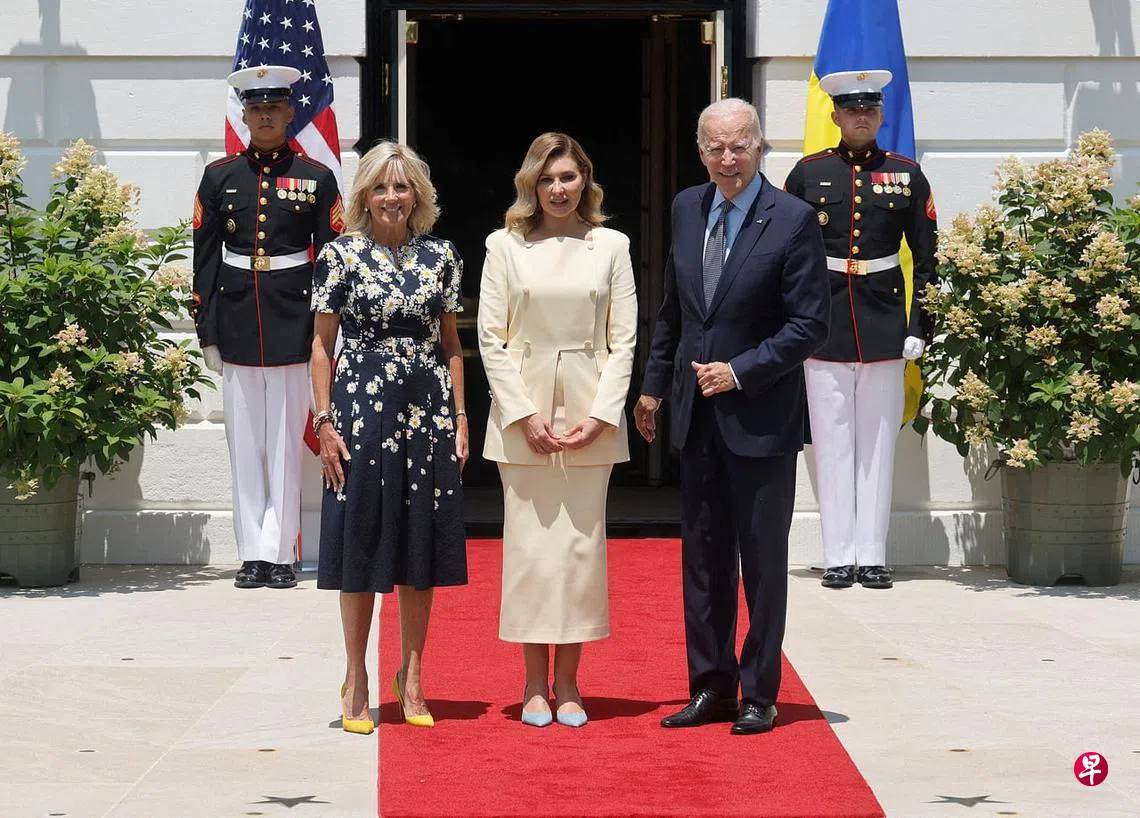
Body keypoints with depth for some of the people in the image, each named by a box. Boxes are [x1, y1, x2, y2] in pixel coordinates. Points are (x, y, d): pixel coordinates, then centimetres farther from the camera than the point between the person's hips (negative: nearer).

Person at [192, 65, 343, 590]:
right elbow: (205, 258, 6)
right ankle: (253, 554, 11)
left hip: (294, 324, -2)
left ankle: (279, 553, 7)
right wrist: (208, 334, 2)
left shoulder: (316, 178, 2)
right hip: (237, 322, 2)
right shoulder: (220, 176, 7)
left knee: (286, 442, 1)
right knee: (244, 444, 5)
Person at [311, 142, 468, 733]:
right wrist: (324, 420, -6)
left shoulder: (441, 257, 7)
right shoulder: (342, 254, 0)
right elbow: (321, 344, 0)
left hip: (428, 412, 3)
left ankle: (411, 677, 20)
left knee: (421, 547, 7)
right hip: (362, 409, -3)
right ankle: (356, 680, 12)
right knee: (360, 545, 2)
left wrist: (460, 415, 4)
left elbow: (452, 342, 11)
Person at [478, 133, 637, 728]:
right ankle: (535, 685, 8)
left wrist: (602, 414, -7)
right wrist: (524, 414, -8)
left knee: (581, 544, 1)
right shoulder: (505, 246, 5)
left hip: (591, 416, 1)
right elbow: (491, 339, 1)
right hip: (522, 415, -1)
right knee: (529, 544, 1)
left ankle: (568, 684, 9)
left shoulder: (611, 246, 7)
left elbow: (623, 340, 4)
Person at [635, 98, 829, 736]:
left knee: (763, 560, 3)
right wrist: (655, 385, 18)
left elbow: (810, 325, -11)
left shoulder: (793, 220, -10)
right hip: (698, 416, 6)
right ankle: (711, 687, 21)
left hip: (761, 418, -5)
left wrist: (739, 371, -16)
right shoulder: (687, 209, 8)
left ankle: (759, 696, 12)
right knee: (702, 558, 11)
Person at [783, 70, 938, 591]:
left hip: (883, 326, 1)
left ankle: (872, 556, 10)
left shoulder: (906, 175, 5)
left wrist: (920, 326, 0)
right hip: (824, 326, 0)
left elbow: (927, 259, 7)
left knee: (878, 443, 4)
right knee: (832, 444, 2)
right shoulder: (808, 173, 4)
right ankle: (838, 558, 7)